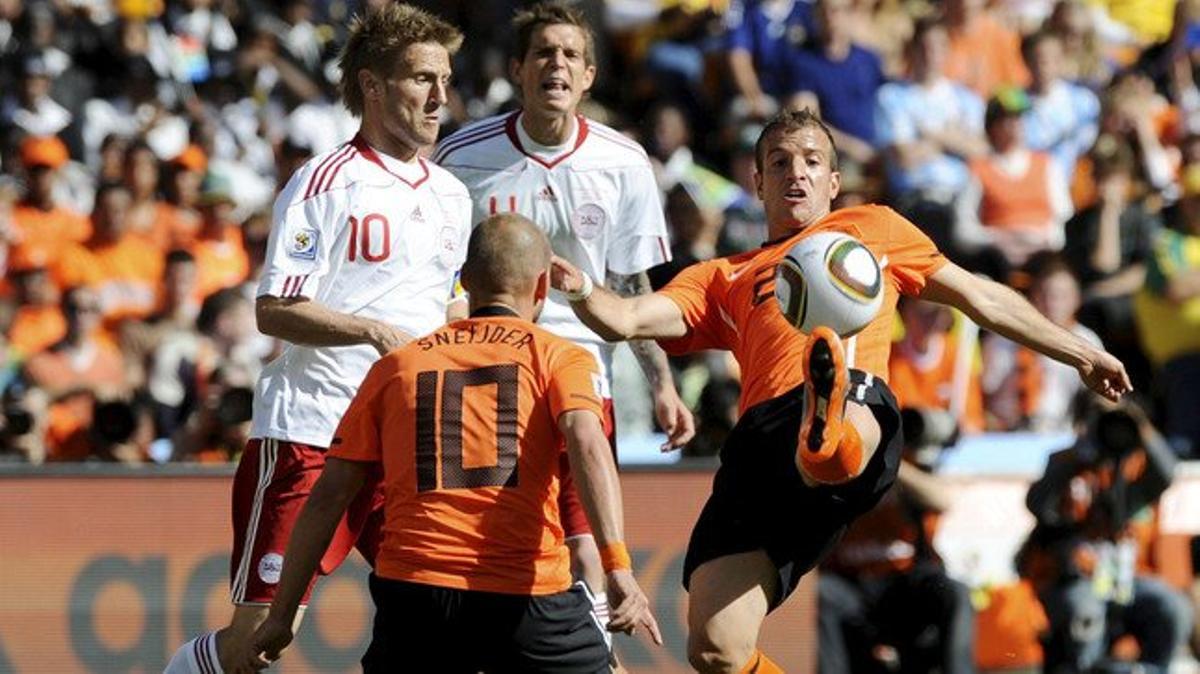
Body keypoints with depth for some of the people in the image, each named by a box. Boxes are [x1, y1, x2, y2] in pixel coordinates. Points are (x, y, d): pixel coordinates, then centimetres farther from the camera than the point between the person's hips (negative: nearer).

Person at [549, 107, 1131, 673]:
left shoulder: (873, 228, 35)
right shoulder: (722, 279, 34)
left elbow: (979, 296, 39)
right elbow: (626, 320, 21)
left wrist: (1078, 352, 39)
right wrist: (579, 289, -1)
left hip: (859, 398, -3)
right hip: (760, 436, 3)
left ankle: (833, 443, -80)